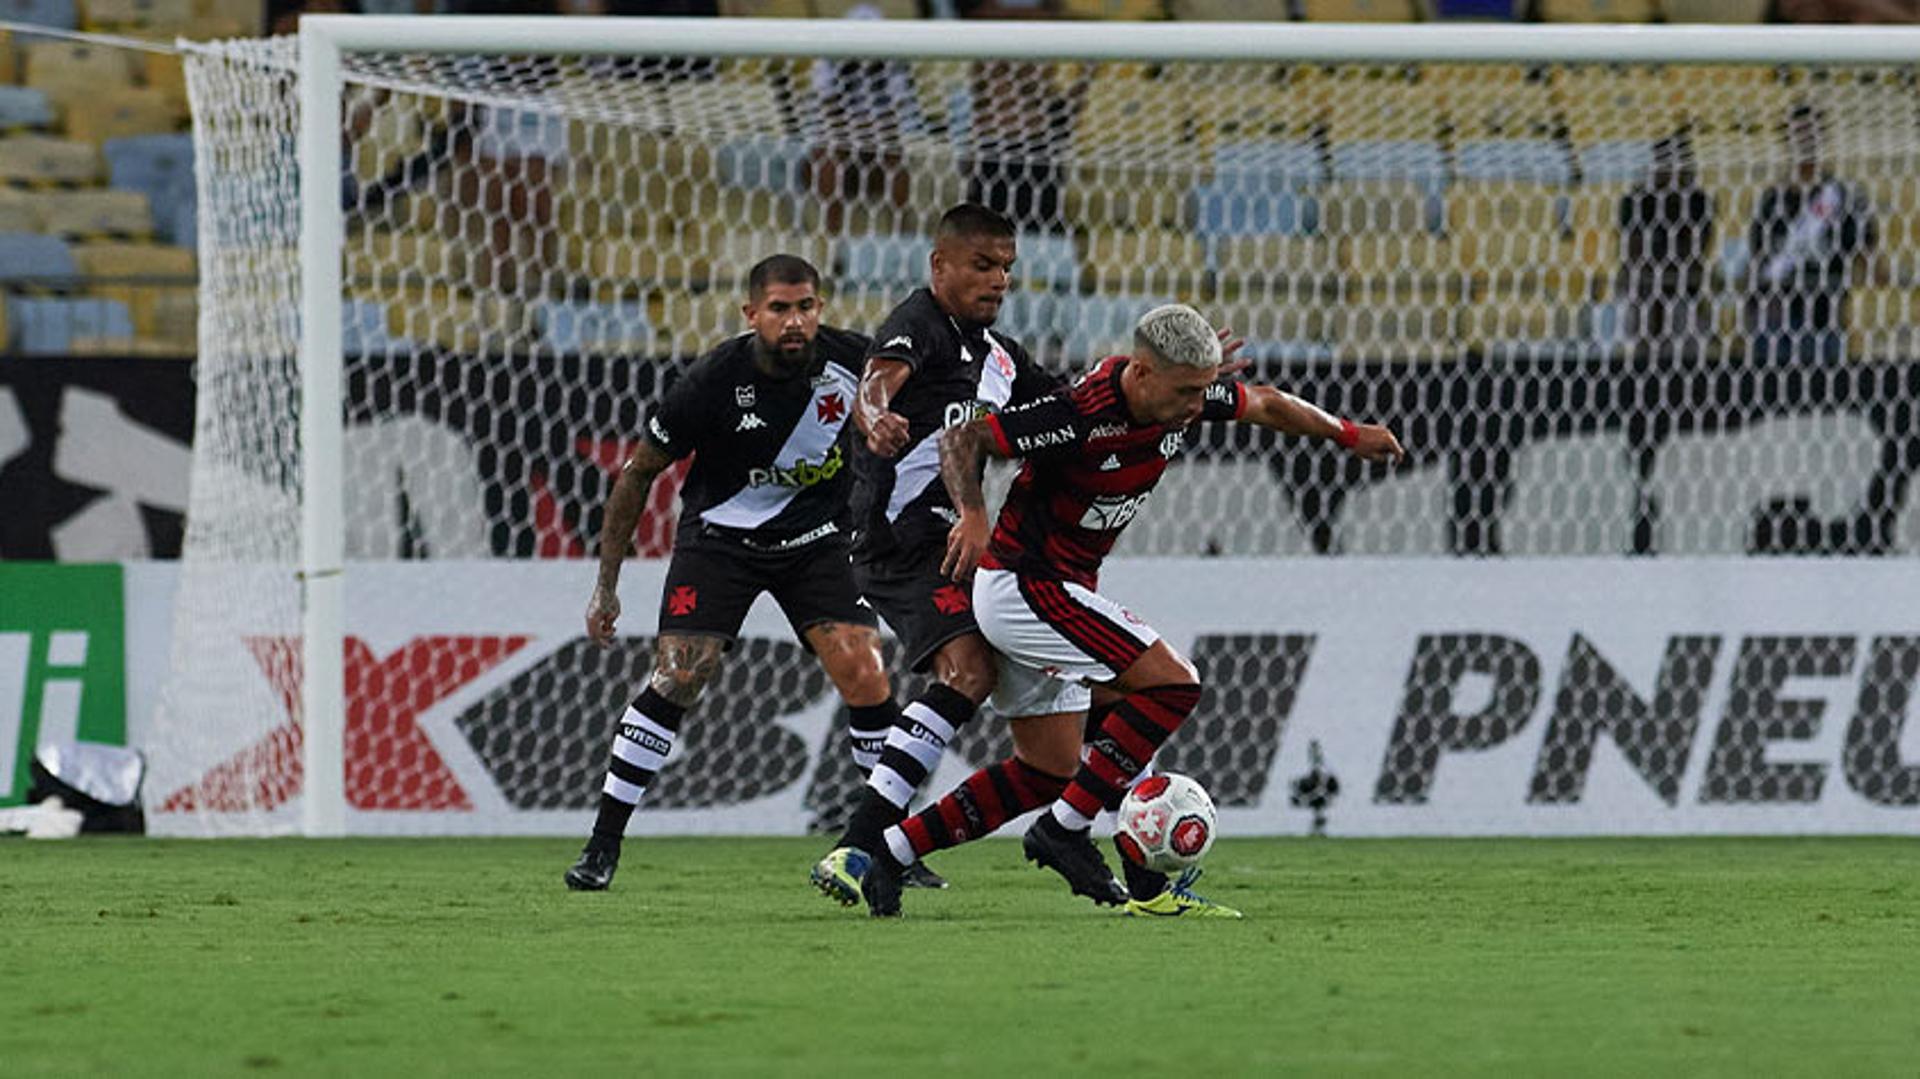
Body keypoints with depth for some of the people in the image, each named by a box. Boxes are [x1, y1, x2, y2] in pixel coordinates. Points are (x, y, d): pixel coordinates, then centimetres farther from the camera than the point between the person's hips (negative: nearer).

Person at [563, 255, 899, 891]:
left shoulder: (848, 361, -16)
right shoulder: (716, 382, -22)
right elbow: (638, 473, -8)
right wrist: (607, 585, -5)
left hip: (814, 539, 2)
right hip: (719, 538, -2)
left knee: (865, 677, -13)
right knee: (675, 679, -18)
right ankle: (602, 847, -9)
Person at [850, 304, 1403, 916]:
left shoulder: (1183, 399, -4)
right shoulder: (1082, 416, -28)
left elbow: (1264, 405, 17)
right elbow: (963, 439, -21)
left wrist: (1349, 435, 27)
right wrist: (973, 514, -36)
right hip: (1026, 585, -9)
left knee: (1047, 771, 12)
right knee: (1172, 684, -16)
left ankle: (893, 851, 13)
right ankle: (1065, 829, -12)